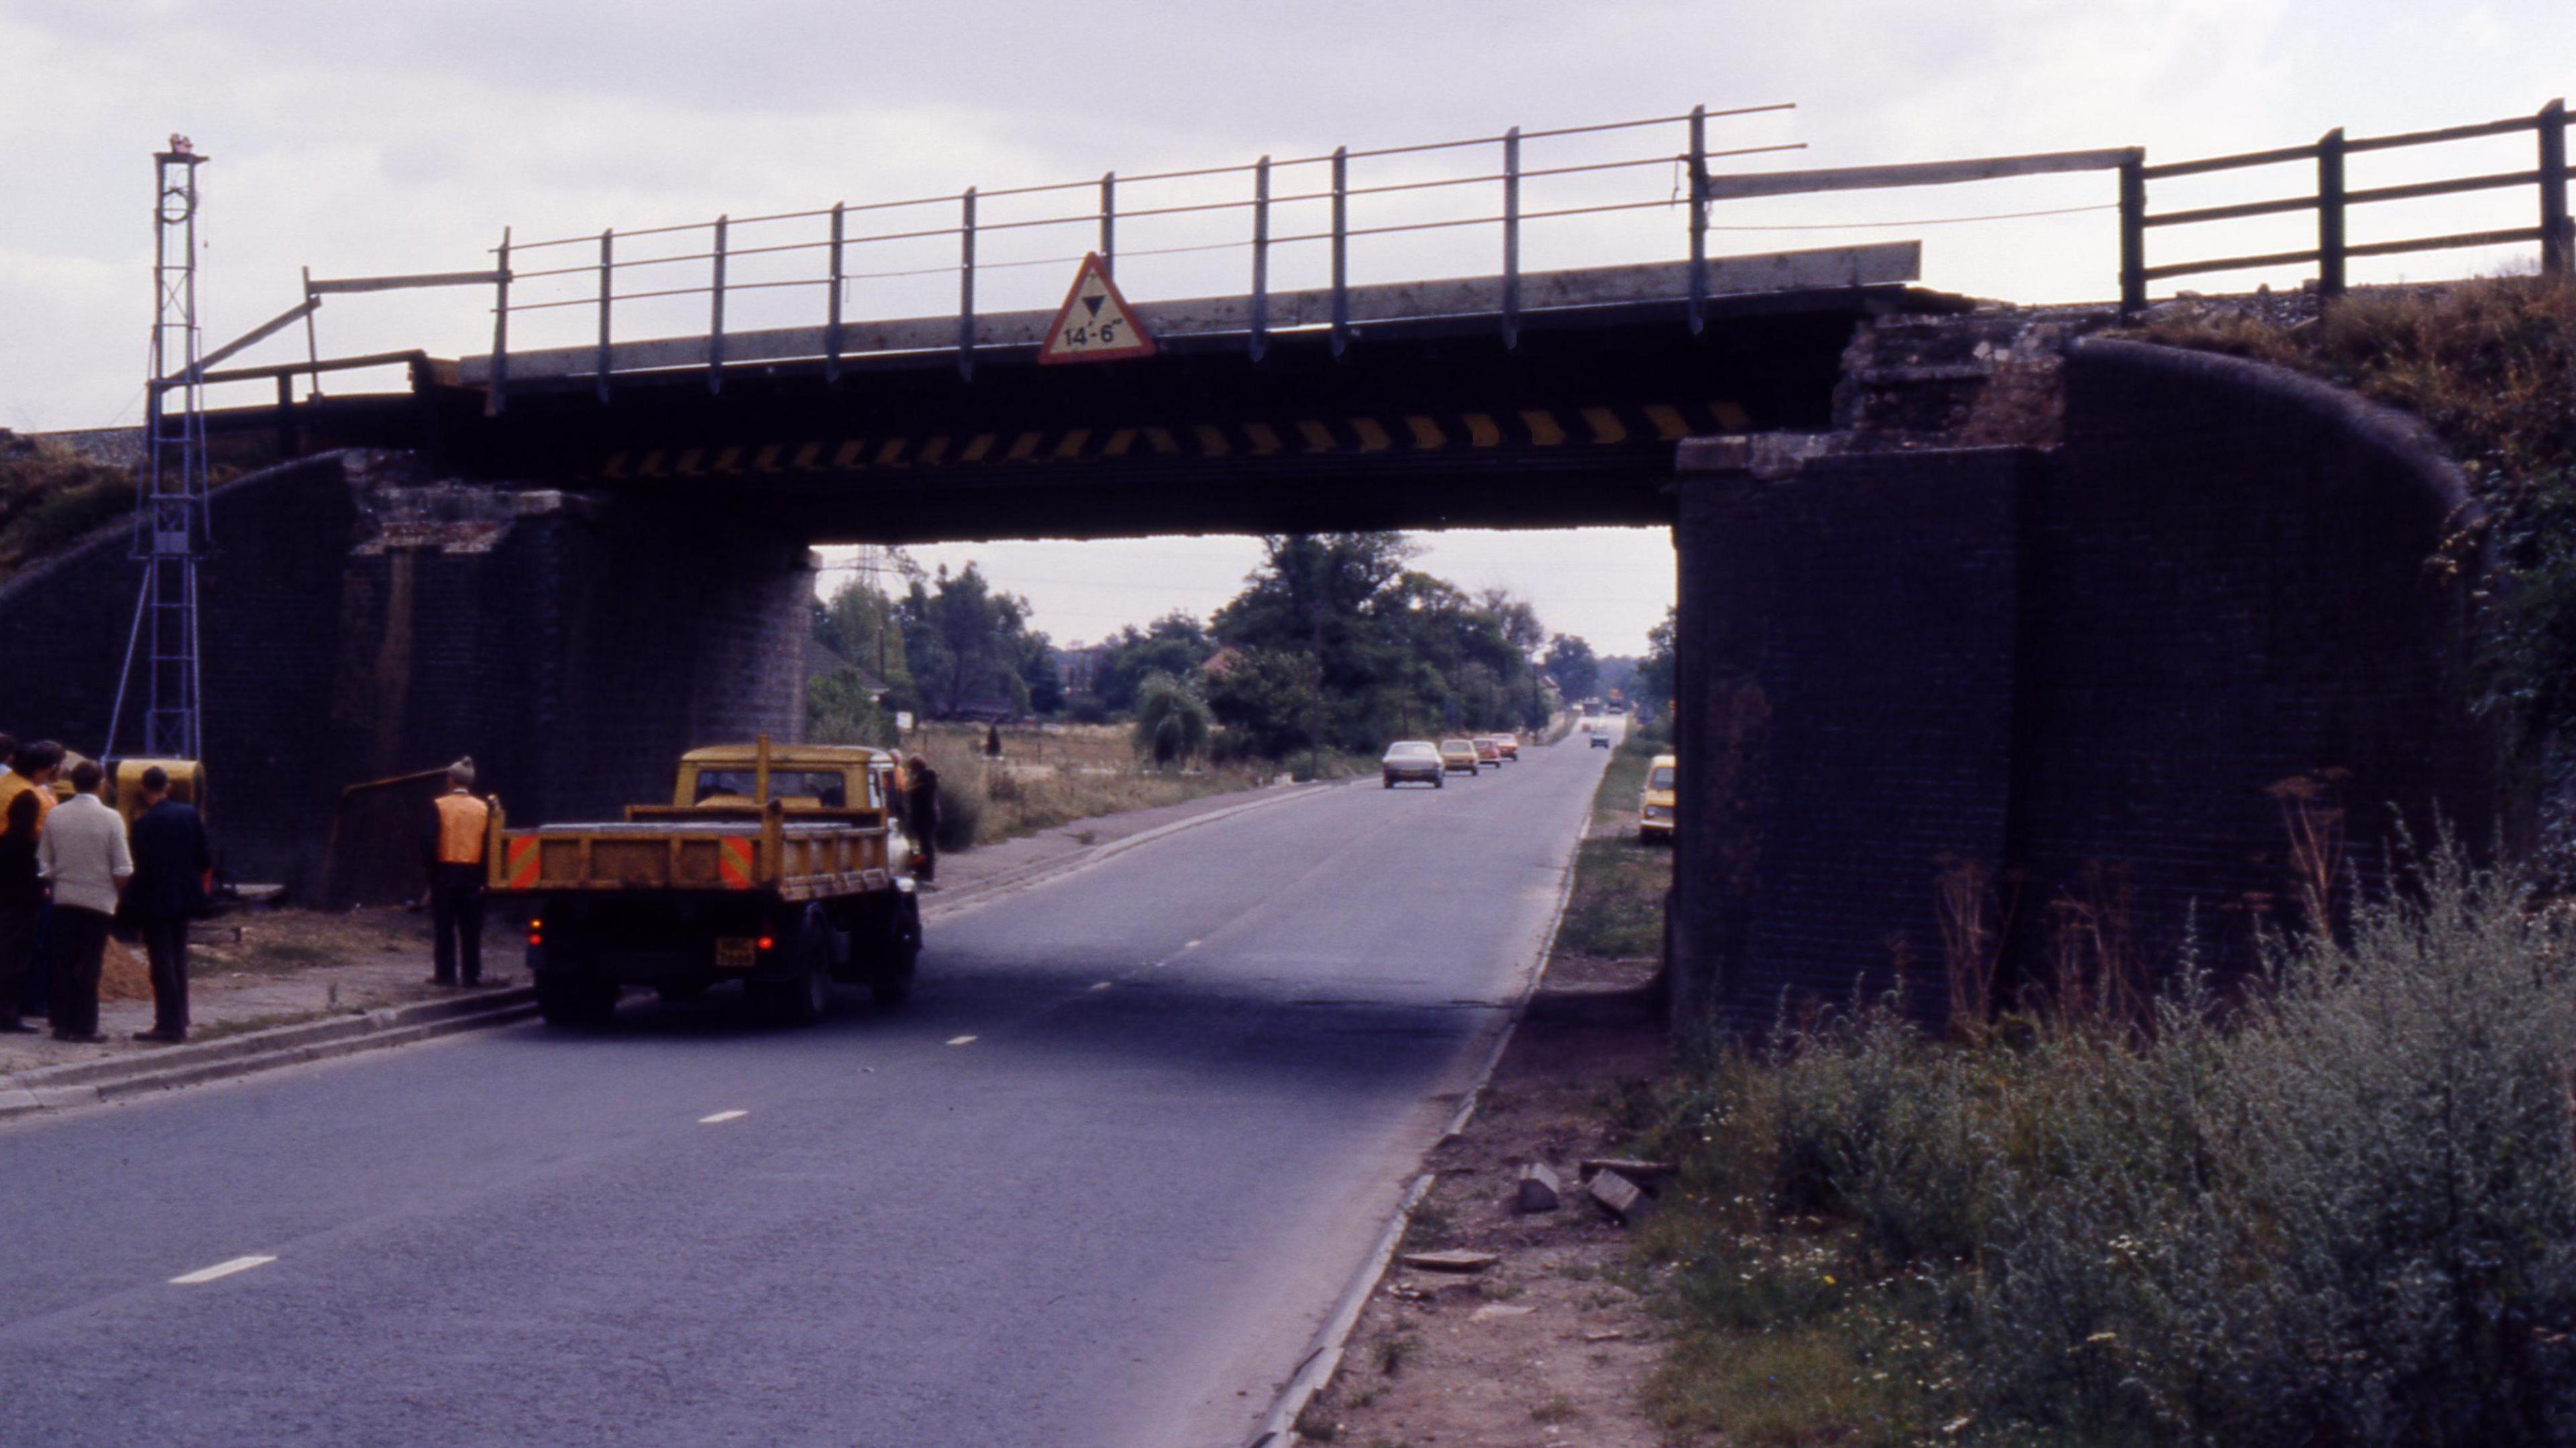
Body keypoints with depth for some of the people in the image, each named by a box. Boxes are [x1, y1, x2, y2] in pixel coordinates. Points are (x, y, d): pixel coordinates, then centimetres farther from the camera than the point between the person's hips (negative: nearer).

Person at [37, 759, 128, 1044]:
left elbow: (44, 863, 3)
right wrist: (121, 893, 6)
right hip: (98, 900, -3)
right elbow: (122, 870, -10)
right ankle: (84, 1027, 1)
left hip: (64, 899, 3)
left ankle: (62, 1025, 10)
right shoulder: (110, 819, -10)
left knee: (63, 963, 9)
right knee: (90, 965, 1)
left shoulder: (55, 816, -1)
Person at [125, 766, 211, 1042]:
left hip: (155, 900, -7)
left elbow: (143, 866, -18)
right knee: (178, 961, 15)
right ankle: (180, 1022, 18)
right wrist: (202, 885, 21)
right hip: (185, 897, 7)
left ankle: (168, 1025, -1)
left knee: (162, 963, -2)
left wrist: (130, 894, -5)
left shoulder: (144, 822, -16)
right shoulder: (189, 813, 3)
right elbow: (205, 859, 6)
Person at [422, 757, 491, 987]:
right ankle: (472, 974, 6)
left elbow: (430, 842, -9)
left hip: (445, 873, -2)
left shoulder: (438, 806, -5)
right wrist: (483, 876, 6)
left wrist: (430, 866, 2)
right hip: (473, 873, 2)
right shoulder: (483, 808, 3)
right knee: (471, 929, 6)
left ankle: (445, 973, 2)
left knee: (444, 927, 3)